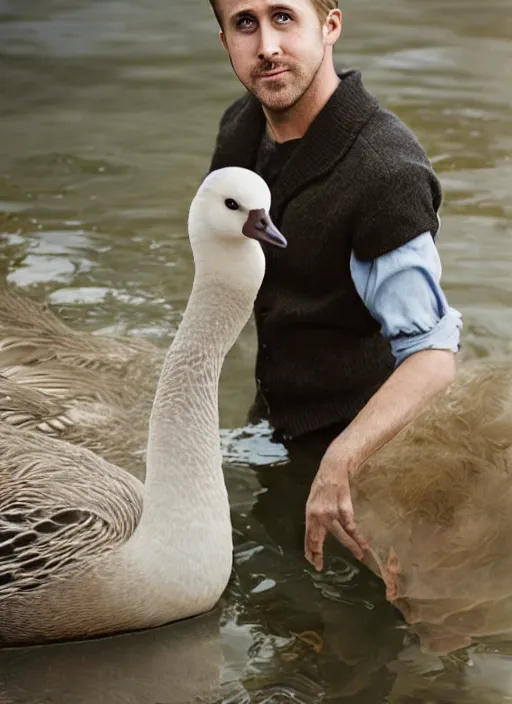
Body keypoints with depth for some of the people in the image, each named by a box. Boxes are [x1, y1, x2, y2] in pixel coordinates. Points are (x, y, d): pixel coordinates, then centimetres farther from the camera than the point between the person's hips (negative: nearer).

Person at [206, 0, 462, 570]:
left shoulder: (385, 174, -31)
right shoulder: (240, 130, -5)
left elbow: (431, 357, -37)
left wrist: (340, 464, -49)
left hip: (353, 433, -8)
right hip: (272, 422, 8)